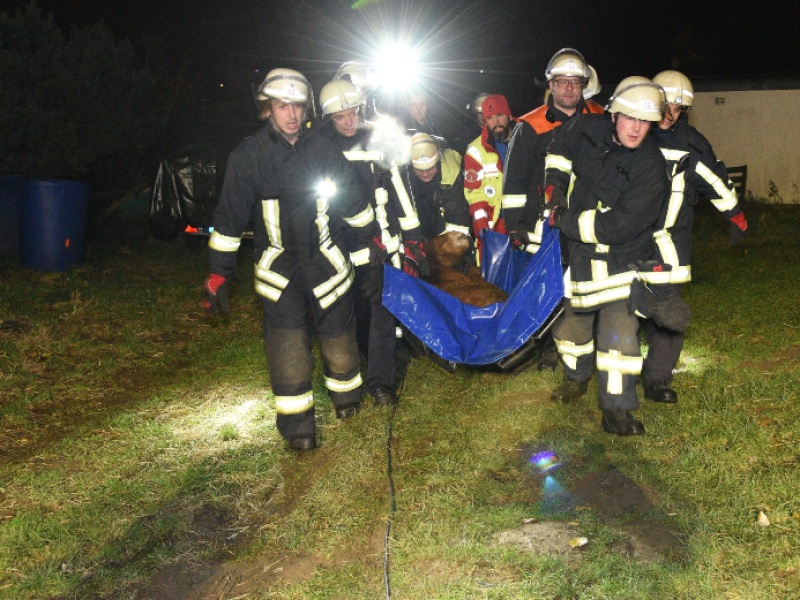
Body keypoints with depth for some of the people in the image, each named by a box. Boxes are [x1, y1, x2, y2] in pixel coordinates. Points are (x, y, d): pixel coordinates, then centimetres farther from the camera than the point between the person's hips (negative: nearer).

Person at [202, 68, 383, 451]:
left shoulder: (323, 150, 0)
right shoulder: (248, 156, -5)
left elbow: (354, 200, 14)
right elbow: (229, 218, -2)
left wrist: (372, 239, 22)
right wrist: (218, 274, -2)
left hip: (325, 260, 2)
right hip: (279, 266, -2)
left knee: (336, 331, 10)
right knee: (287, 342, -10)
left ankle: (346, 394, 37)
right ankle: (297, 424, 4)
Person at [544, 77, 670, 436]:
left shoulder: (650, 167, -20)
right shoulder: (587, 130, -6)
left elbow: (619, 226, -26)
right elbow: (558, 148, 20)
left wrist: (566, 223, -19)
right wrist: (555, 185, 7)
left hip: (622, 261, -4)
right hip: (580, 256, 5)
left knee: (619, 334, -12)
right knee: (573, 321, 19)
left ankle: (617, 411, 2)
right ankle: (576, 379, 46)